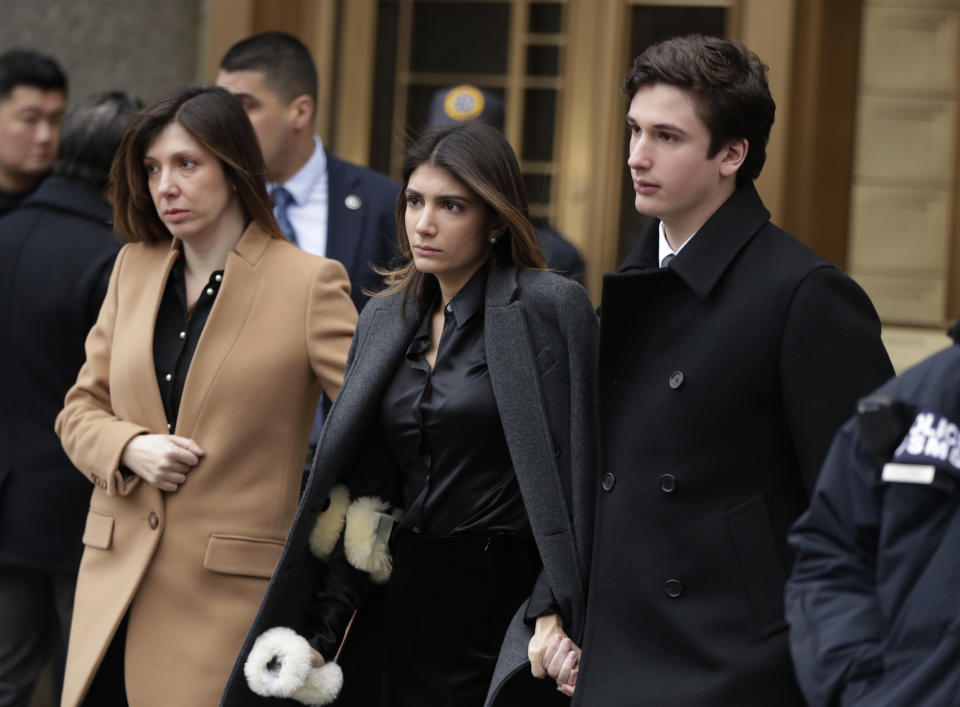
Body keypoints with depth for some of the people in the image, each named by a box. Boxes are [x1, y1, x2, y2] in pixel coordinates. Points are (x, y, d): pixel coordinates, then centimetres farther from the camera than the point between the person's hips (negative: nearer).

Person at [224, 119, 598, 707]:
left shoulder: (551, 307, -7)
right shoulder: (387, 318, 12)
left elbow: (573, 476, -11)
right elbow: (362, 494, 13)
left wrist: (554, 617, -20)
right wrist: (323, 628, 8)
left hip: (510, 599, -6)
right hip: (413, 602, 6)